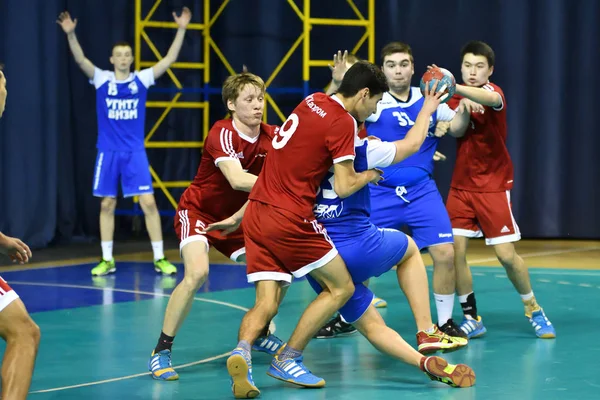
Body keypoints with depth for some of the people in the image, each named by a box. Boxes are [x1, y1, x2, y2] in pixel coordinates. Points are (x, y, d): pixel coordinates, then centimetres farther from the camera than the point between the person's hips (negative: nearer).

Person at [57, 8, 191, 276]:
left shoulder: (142, 79, 0)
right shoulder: (102, 79, -1)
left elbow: (170, 59, -4)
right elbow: (80, 60, -14)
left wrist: (181, 29, -11)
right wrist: (70, 34, -29)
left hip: (135, 152, 0)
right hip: (108, 152, 1)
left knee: (148, 202, -6)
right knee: (107, 205, 6)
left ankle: (159, 258, 2)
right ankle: (107, 260, 15)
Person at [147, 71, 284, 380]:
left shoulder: (271, 136, -9)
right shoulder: (222, 133, -26)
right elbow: (237, 179, -39)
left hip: (234, 216, 6)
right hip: (197, 212, -6)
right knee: (197, 273, -28)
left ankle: (260, 334, 27)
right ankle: (161, 351, -17)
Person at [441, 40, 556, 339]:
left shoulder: (493, 91, -12)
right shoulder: (456, 98, 7)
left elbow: (490, 98, -37)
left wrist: (455, 87, -55)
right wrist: (462, 105, -23)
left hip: (493, 187, -4)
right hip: (461, 186, 4)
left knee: (506, 255, -6)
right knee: (454, 250, -8)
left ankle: (533, 310, 17)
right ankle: (471, 318, 5)